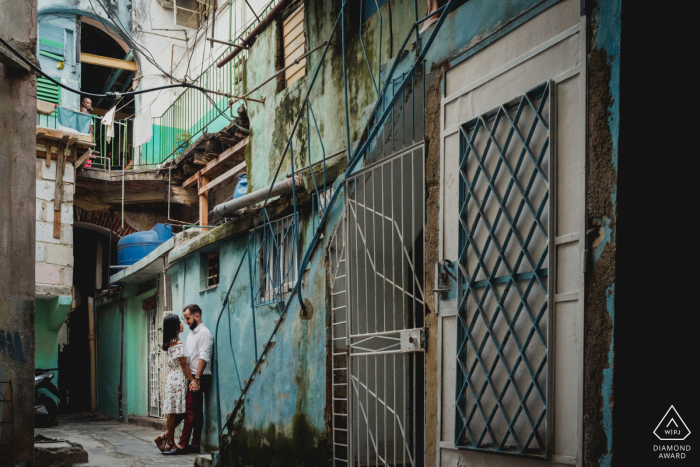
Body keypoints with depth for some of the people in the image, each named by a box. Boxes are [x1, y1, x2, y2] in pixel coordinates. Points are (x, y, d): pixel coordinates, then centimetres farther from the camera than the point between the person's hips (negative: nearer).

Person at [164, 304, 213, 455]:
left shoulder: (204, 332, -9)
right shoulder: (191, 334, 20)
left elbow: (203, 358, -17)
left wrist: (196, 378, -22)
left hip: (200, 378, -9)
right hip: (192, 377, 9)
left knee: (190, 411, -11)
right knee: (196, 412, 9)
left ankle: (182, 445, -13)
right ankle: (195, 444, 11)